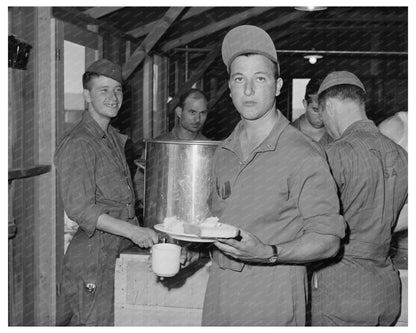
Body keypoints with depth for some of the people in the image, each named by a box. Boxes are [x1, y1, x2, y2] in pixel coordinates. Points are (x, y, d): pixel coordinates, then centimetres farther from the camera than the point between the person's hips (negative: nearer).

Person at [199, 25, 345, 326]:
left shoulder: (304, 156, -13)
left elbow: (327, 240, -13)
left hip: (271, 301, -5)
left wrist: (268, 254, -26)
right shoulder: (224, 152, 8)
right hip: (218, 297, 6)